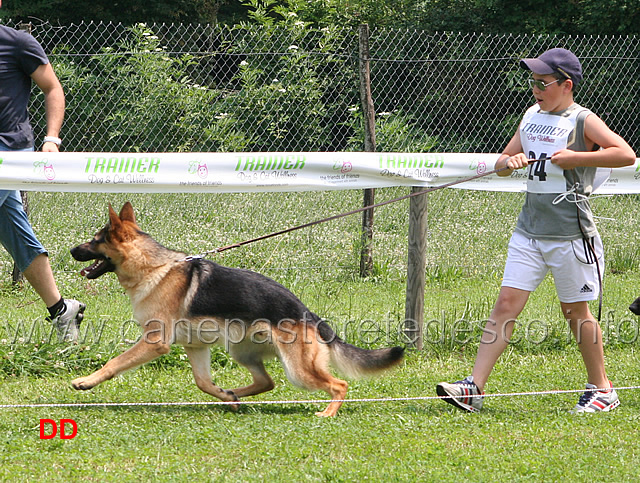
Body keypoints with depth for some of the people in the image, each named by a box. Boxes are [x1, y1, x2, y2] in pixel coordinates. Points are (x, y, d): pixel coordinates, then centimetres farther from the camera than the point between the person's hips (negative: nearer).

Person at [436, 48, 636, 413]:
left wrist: (576, 157, -21)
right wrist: (510, 161, -3)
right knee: (506, 304, -2)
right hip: (529, 229, 6)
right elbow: (502, 163, 20)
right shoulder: (532, 116, 13)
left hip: (570, 233, -6)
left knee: (576, 312, 3)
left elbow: (627, 155, -20)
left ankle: (602, 389, 19)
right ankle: (475, 387, -7)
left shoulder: (583, 121, -8)